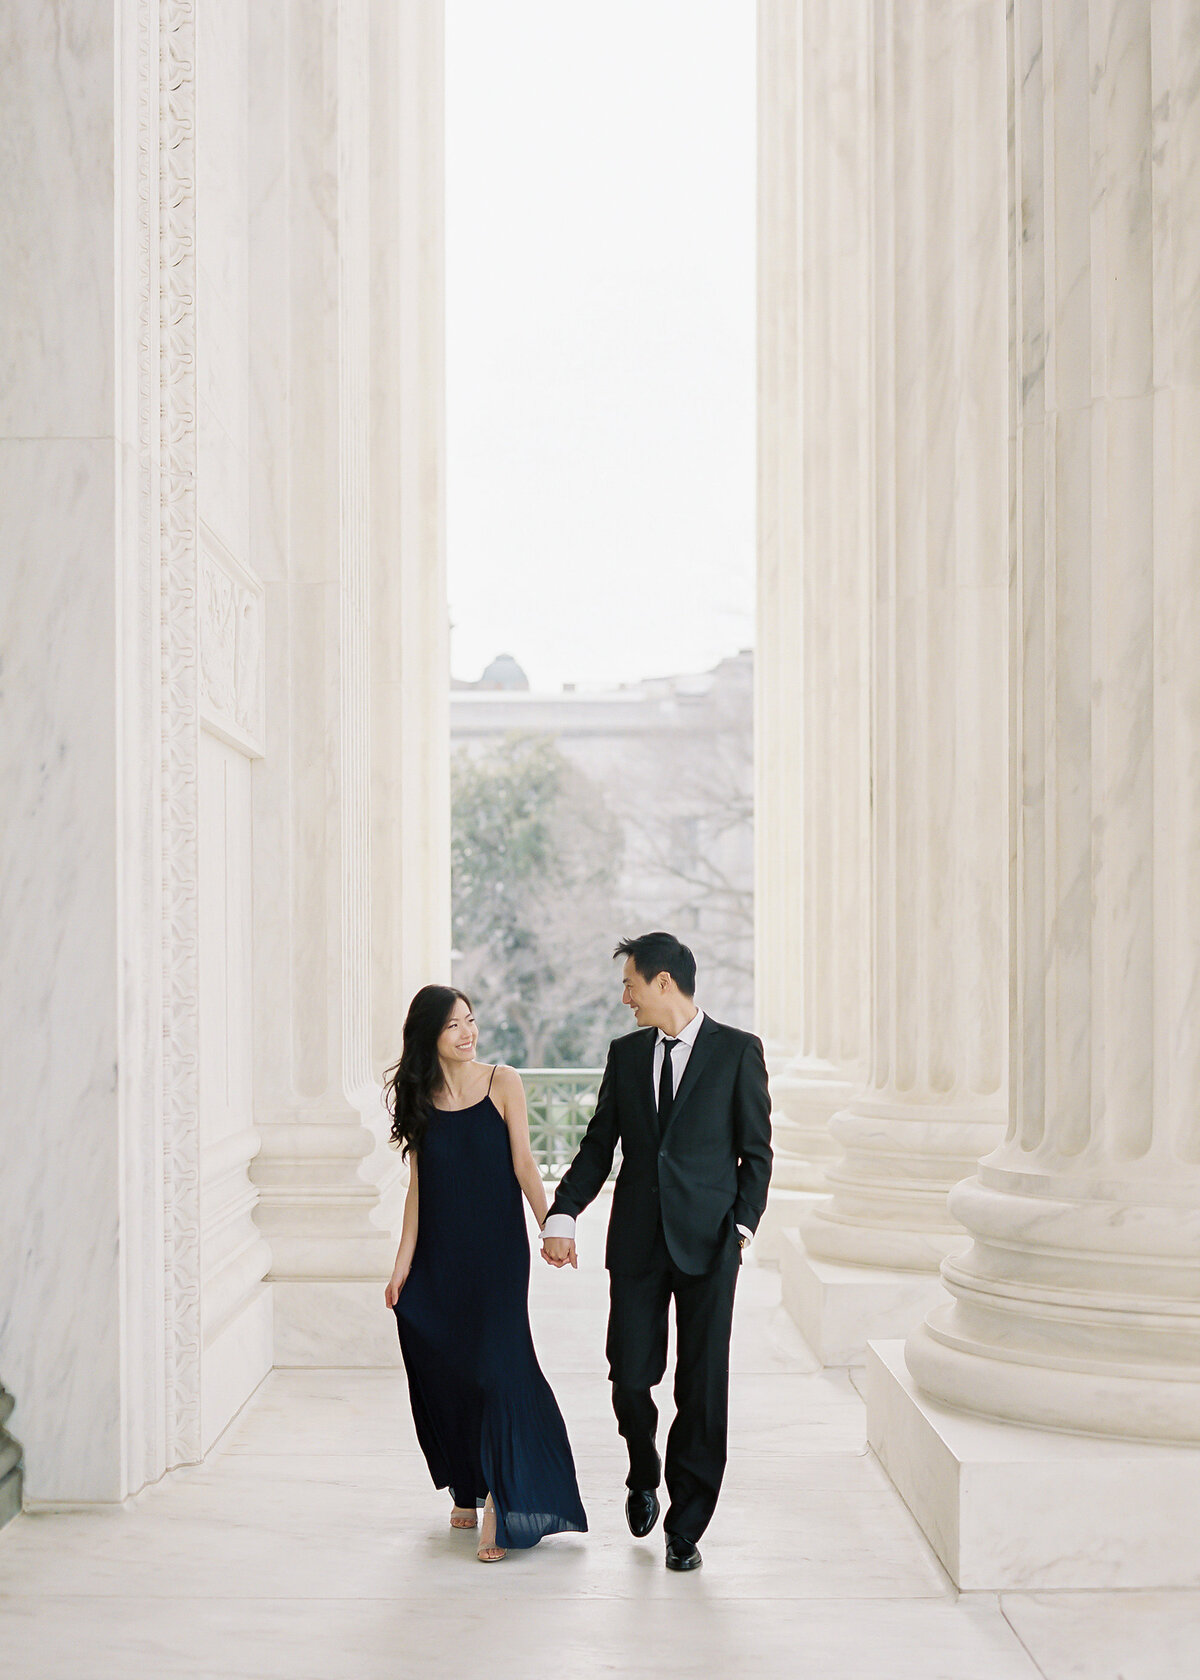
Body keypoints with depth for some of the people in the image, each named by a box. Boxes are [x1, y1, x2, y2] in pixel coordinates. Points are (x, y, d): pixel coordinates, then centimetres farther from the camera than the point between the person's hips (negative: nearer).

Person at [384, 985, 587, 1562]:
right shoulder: (419, 1097, 6)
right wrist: (402, 1267, 3)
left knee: (497, 1367, -12)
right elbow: (418, 1189, 7)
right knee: (444, 1374, 7)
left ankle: (498, 1509, -10)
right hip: (439, 1254, 3)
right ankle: (465, 1490, 27)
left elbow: (523, 1164, -4)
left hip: (496, 1249, -3)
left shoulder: (502, 1082, -1)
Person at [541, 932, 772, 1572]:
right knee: (629, 1376, 0)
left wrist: (742, 1226, -7)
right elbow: (598, 1145, 11)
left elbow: (756, 1151, 2)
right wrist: (562, 1216, -1)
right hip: (637, 1243, 3)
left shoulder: (737, 1051, 0)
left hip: (708, 1243, -3)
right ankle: (644, 1477, 31)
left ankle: (685, 1529, 11)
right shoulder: (625, 1053, 10)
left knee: (702, 1388, 0)